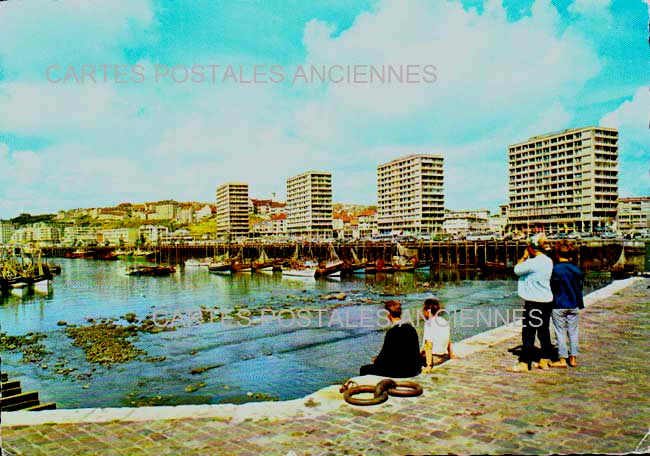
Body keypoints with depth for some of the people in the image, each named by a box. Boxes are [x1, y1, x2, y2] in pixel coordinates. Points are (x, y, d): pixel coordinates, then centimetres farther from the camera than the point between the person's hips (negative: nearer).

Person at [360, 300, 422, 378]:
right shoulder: (411, 327, 5)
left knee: (364, 369, 3)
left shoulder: (392, 332, -19)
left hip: (400, 371, -8)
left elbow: (384, 353, -12)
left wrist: (376, 361, 9)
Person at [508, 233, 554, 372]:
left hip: (534, 302, -8)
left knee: (528, 333, -2)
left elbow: (517, 270, -5)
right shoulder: (548, 261, 7)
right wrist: (528, 257, 12)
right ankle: (544, 361, 24)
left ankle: (524, 363, 2)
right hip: (547, 301, 8)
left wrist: (524, 256, 4)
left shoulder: (533, 262, -19)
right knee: (544, 331, 15)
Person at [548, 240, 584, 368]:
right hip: (573, 305, 4)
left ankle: (562, 359, 7)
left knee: (560, 332, 3)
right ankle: (573, 358, 18)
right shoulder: (576, 270, 2)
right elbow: (579, 287, 11)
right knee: (573, 331, 12)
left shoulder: (555, 269, -13)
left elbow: (552, 287, -7)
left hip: (558, 306, -4)